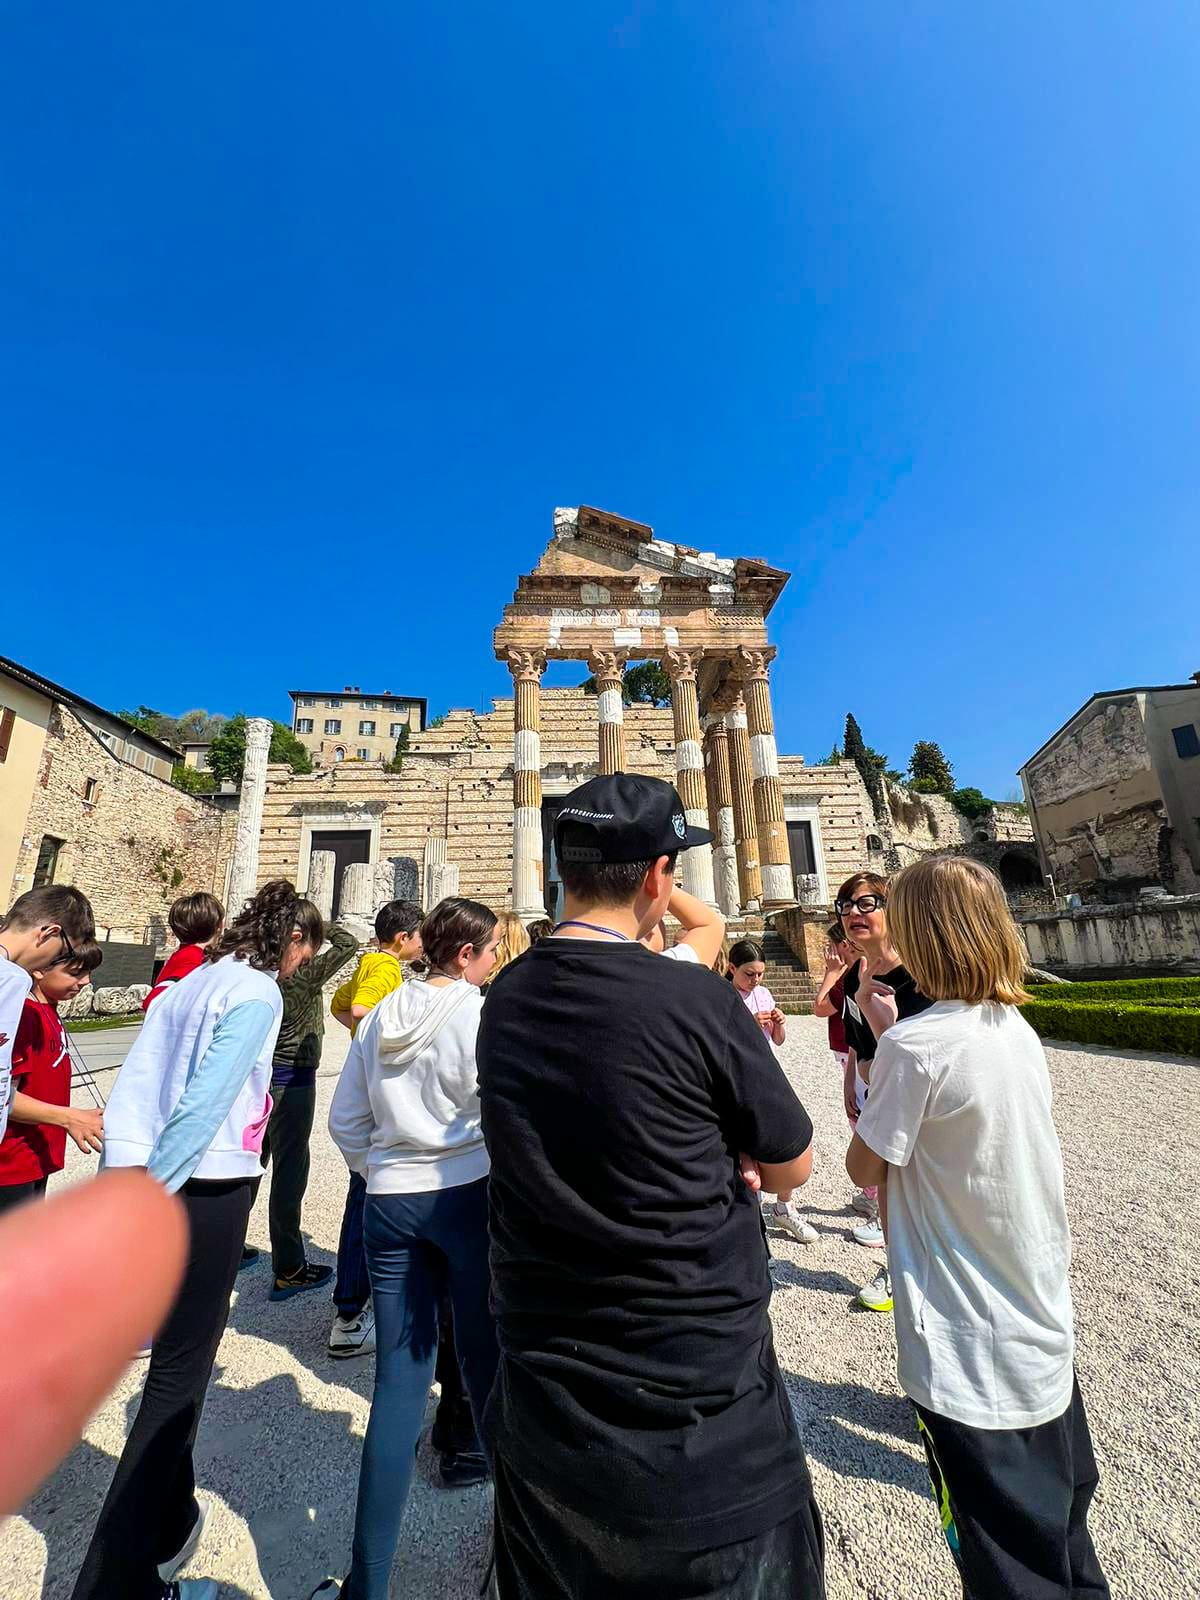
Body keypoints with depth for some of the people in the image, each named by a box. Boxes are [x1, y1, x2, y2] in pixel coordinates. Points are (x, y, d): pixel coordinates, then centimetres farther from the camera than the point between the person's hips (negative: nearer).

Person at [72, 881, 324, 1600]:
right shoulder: (258, 993, -15)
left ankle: (167, 1524, 42)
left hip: (157, 1187, 9)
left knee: (177, 1359, 24)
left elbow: (131, 1089, 7)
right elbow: (205, 1104, -21)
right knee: (178, 1374, 5)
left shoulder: (189, 984, 10)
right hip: (206, 1193, -9)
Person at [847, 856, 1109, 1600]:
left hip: (971, 1350, -6)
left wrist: (879, 1036, -8)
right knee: (1061, 1514, 27)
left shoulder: (914, 1043, -26)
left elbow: (865, 1167, -14)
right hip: (1044, 1326, 7)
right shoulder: (1019, 1029, -3)